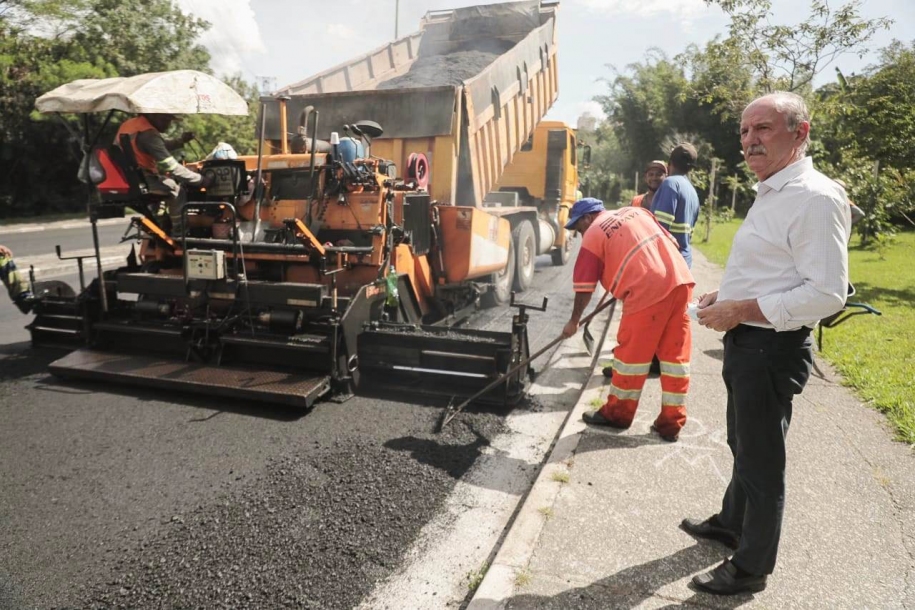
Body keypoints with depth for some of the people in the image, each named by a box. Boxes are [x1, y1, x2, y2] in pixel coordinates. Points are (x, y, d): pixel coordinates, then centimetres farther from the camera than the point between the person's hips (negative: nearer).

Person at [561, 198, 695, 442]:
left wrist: (574, 321, 14)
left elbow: (584, 286, 4)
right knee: (676, 354, 10)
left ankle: (618, 413, 22)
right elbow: (670, 240, 21)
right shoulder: (636, 211, 23)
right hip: (680, 280, 7)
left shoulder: (593, 235, 4)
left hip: (648, 290, -7)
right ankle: (672, 423, 17)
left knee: (632, 353, 7)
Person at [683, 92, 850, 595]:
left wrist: (740, 311, -23)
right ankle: (731, 523, 47)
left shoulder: (815, 198, -20)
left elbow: (827, 293, -26)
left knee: (762, 461, 6)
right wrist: (726, 297, 7)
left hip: (770, 350, -10)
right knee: (743, 446, 26)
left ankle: (751, 568, 25)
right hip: (746, 343, 10)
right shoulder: (772, 193, 12)